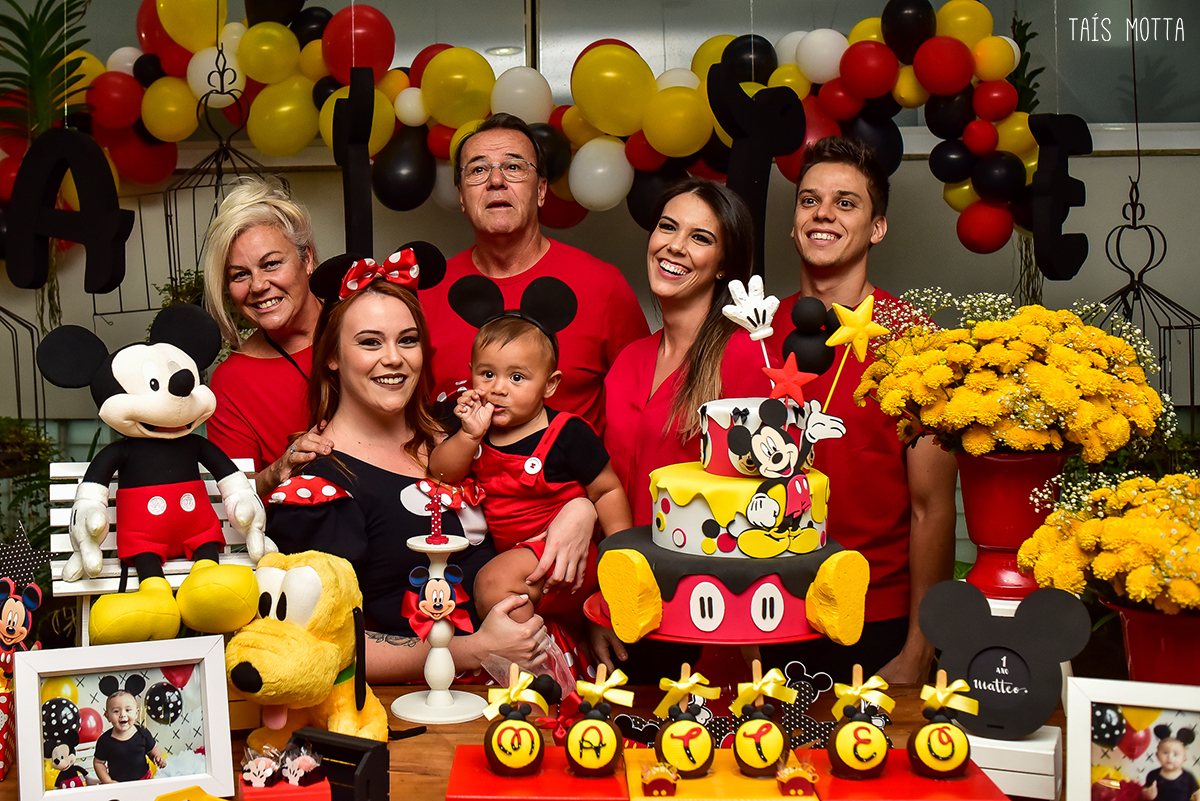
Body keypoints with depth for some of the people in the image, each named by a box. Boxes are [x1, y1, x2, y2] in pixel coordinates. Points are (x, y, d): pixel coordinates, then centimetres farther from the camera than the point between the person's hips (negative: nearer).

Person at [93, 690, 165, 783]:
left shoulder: (143, 734, -7)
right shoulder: (104, 741, -11)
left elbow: (153, 750, 9)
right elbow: (98, 762, 1)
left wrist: (158, 758, -11)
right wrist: (107, 781, -8)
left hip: (143, 779, 0)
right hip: (116, 784, 0)